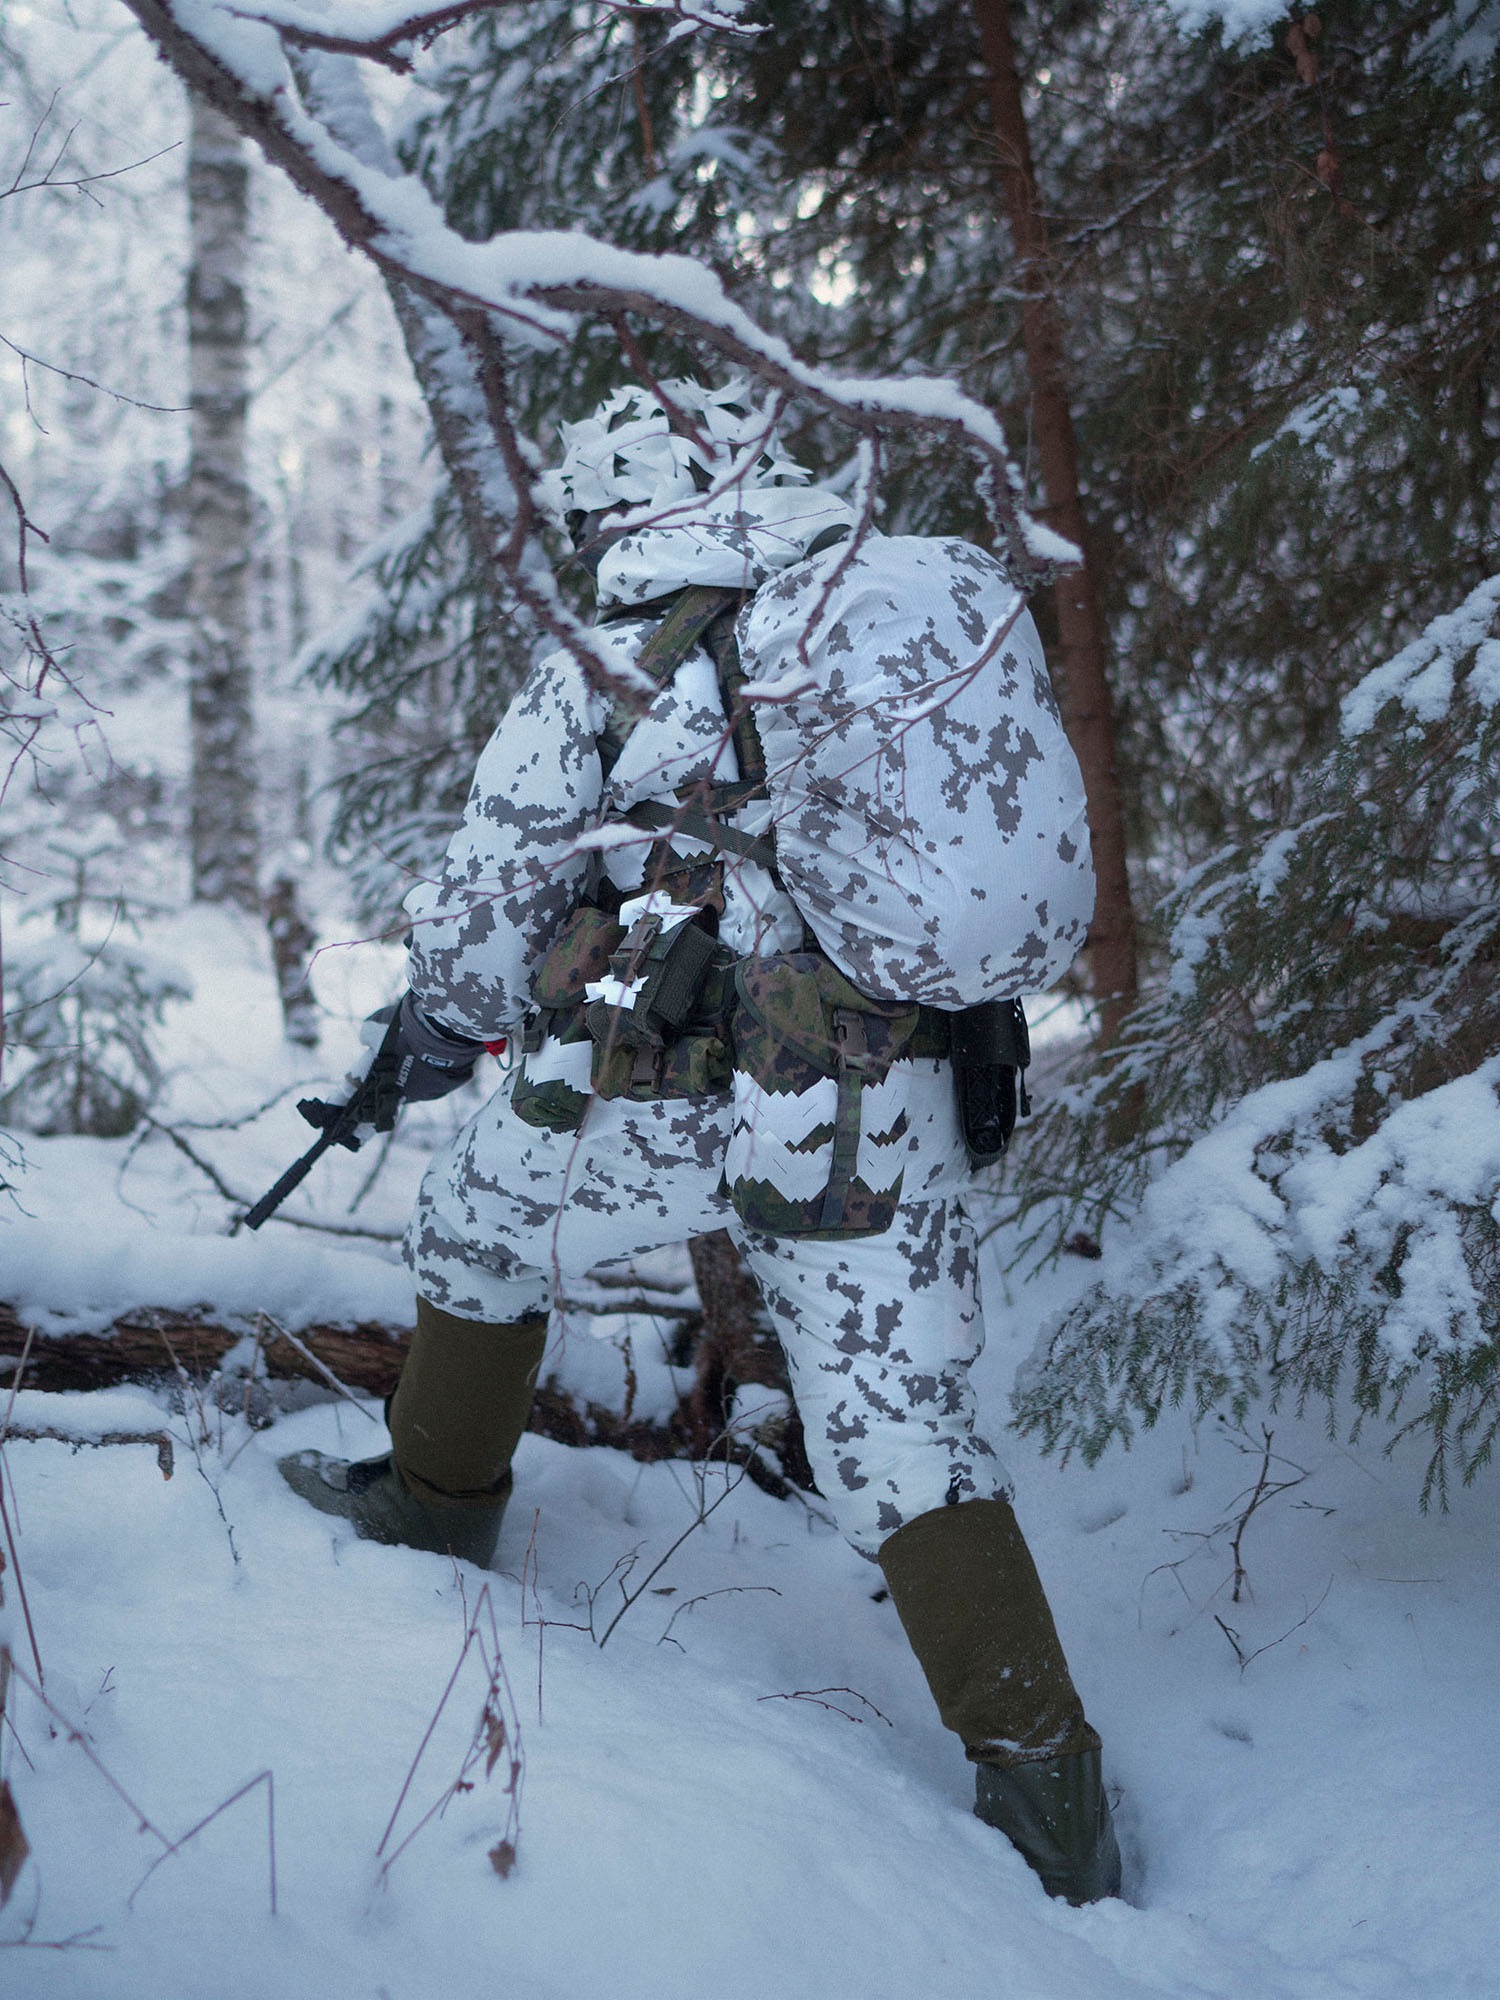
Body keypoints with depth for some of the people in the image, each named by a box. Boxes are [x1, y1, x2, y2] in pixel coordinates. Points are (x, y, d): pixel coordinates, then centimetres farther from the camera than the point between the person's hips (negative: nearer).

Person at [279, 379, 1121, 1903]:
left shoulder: (601, 683, -6)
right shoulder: (920, 604, 5)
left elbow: (470, 931, 1)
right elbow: (977, 845, 14)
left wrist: (436, 1033, 21)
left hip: (677, 1101, -3)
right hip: (900, 1108, 4)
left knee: (477, 1224, 26)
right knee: (903, 1431, 11)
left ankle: (439, 1497, 43)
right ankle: (1045, 1799, 11)